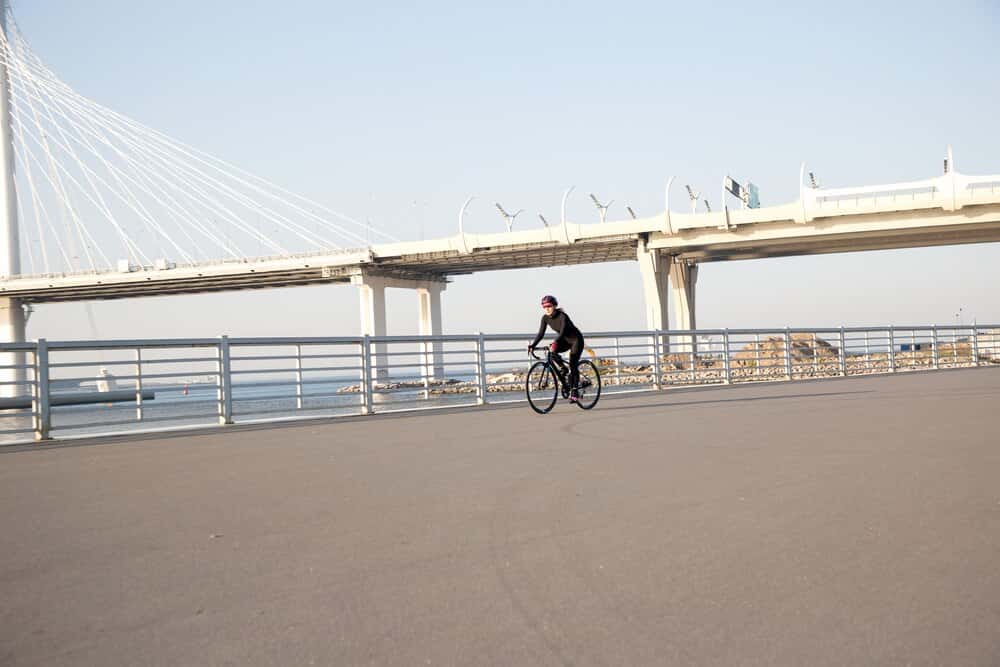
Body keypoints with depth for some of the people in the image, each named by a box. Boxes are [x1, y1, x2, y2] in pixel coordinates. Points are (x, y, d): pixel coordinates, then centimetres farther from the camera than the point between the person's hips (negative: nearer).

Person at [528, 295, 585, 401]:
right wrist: (533, 345, -27)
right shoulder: (545, 318, -11)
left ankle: (575, 390, -9)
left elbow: (563, 331, -42)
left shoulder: (562, 316, -29)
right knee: (550, 351, -20)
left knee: (573, 365, -16)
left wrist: (555, 342, -58)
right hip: (565, 340, 6)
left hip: (576, 340, -6)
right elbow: (541, 333, -13)